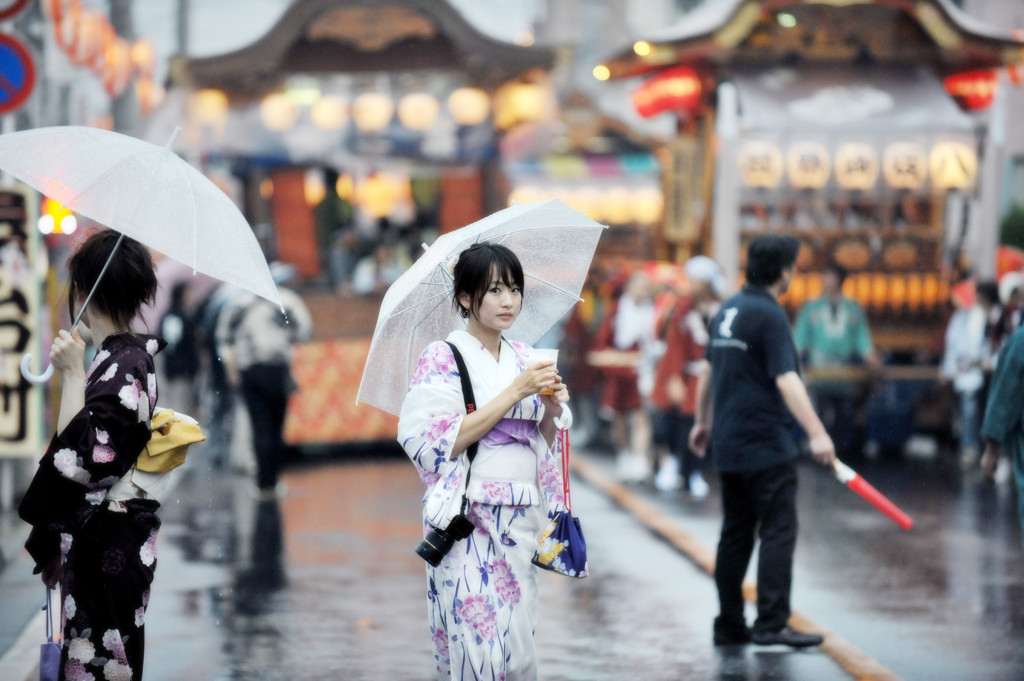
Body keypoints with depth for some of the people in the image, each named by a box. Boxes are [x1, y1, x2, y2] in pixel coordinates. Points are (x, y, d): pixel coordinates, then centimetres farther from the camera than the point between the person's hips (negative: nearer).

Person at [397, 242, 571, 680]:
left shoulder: (524, 359, 12)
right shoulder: (442, 359, -5)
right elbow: (443, 443, -15)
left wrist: (552, 408, -5)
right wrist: (515, 393, -16)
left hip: (520, 524, 6)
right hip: (467, 524, -6)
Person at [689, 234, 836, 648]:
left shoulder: (729, 310, 12)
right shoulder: (768, 315, -14)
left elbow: (709, 369, 22)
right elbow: (785, 380, -24)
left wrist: (703, 420, 33)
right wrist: (816, 434, -29)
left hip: (729, 442, 9)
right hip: (767, 443, -9)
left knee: (736, 534, 12)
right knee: (778, 532, -7)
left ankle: (729, 625, 14)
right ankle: (771, 624, -11)